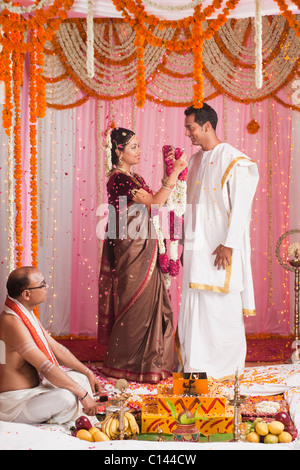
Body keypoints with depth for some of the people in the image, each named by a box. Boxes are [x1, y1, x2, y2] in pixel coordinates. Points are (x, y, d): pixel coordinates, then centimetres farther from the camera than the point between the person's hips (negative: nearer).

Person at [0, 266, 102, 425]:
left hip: (32, 389, 11)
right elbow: (46, 367, -29)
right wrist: (83, 394, -25)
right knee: (67, 397, -29)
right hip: (14, 403, -11)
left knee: (79, 377, 10)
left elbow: (57, 349, 15)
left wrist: (88, 373, 11)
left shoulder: (28, 316, 7)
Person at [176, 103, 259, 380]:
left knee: (221, 305, -2)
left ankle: (226, 365, 10)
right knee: (194, 303, 7)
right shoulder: (195, 161, 13)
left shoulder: (234, 161, -10)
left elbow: (240, 208, -14)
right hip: (197, 247, 7)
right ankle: (198, 361, 16)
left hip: (220, 246, -7)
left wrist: (228, 245, -19)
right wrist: (186, 243, 14)